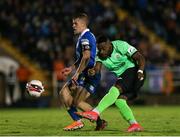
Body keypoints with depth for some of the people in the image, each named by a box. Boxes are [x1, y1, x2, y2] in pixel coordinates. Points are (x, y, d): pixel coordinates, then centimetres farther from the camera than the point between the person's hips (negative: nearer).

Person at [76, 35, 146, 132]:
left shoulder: (120, 46, -16)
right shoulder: (100, 55, 2)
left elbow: (140, 58, -19)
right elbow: (97, 67, -14)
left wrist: (140, 71, -36)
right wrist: (93, 71, -39)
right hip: (121, 77, 8)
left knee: (115, 89, -28)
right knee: (119, 100, -13)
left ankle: (95, 113, -39)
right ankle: (135, 125, -10)